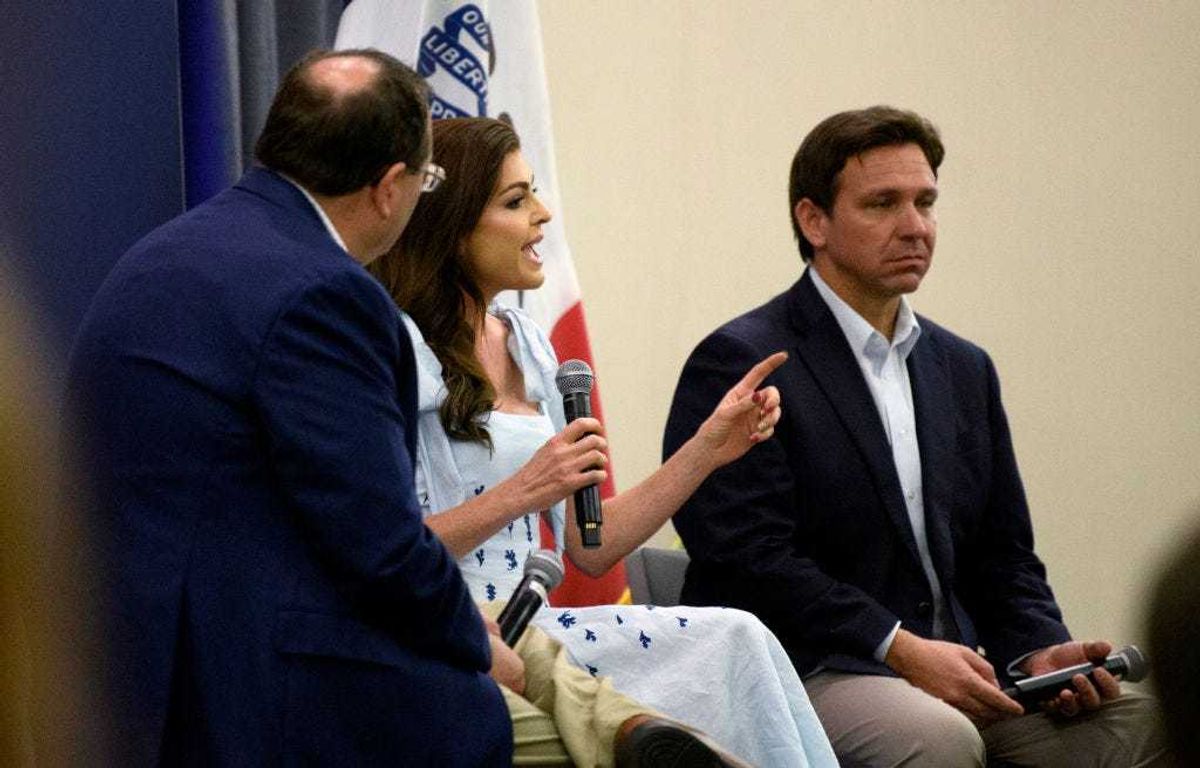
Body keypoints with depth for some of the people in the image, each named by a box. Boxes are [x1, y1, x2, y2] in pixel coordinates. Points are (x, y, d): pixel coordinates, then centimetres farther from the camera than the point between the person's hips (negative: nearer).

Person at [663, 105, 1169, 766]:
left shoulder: (963, 369, 19)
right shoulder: (738, 363, -4)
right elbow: (747, 557, -14)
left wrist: (1039, 653, -1)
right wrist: (900, 649, -19)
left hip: (951, 665, 7)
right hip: (805, 674, -6)